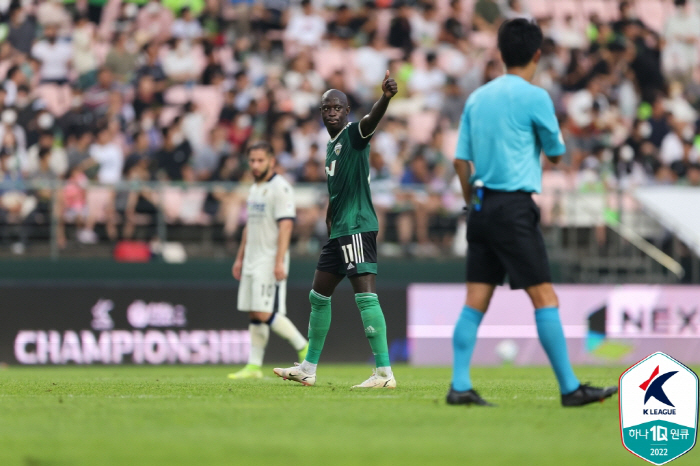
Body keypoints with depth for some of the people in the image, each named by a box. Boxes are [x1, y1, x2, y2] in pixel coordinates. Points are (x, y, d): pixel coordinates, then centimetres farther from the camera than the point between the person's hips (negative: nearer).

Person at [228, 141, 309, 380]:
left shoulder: (280, 188, -11)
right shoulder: (255, 189, 17)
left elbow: (285, 226, -18)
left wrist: (279, 262, -25)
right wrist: (240, 258, 21)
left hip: (270, 262, -9)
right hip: (252, 261, 9)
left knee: (264, 314, -14)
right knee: (255, 316, 6)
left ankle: (303, 347, -2)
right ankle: (254, 366, 7)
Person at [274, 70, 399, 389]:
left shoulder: (354, 135, -7)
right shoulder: (331, 147, 20)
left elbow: (371, 120, -30)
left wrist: (386, 97, -51)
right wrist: (329, 228, 26)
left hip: (357, 228, -10)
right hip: (339, 231, 10)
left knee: (365, 294, -17)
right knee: (319, 296, 16)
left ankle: (384, 372, -20)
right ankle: (308, 369, 27)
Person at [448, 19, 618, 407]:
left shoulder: (476, 98, 11)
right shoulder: (534, 97, -7)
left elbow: (460, 160, 12)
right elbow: (556, 153, 3)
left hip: (482, 206, 7)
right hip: (515, 208, -7)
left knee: (475, 302, 5)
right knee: (545, 299, -4)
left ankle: (460, 387, 1)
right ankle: (570, 389, -3)